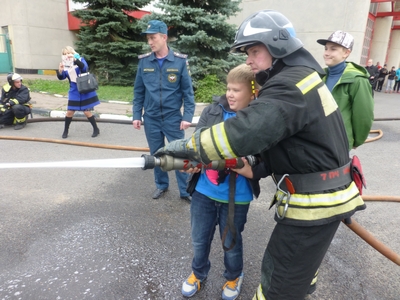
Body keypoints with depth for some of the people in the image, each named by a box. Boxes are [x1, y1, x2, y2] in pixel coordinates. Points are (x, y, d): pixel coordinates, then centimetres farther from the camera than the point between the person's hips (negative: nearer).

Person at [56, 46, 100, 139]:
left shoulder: (80, 60, -6)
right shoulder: (65, 65, 3)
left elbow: (84, 68, -27)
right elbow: (61, 77, -6)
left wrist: (75, 59, -41)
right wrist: (60, 70, -27)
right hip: (74, 92, 3)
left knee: (87, 112, -2)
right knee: (70, 112, 4)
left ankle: (96, 129, 16)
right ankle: (65, 131, 22)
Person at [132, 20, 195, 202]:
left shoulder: (180, 61, -6)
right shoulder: (144, 62, 1)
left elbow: (187, 91, -4)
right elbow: (138, 91, 6)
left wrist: (187, 116, -11)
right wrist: (136, 115, 3)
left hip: (173, 118, -2)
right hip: (151, 118, 3)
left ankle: (185, 190, 19)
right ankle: (161, 185, 34)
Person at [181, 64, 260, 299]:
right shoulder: (212, 112, -2)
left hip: (236, 197, -3)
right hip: (204, 191, 3)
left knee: (232, 241, 20)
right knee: (200, 239, 21)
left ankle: (234, 276, 51)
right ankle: (199, 273, 51)